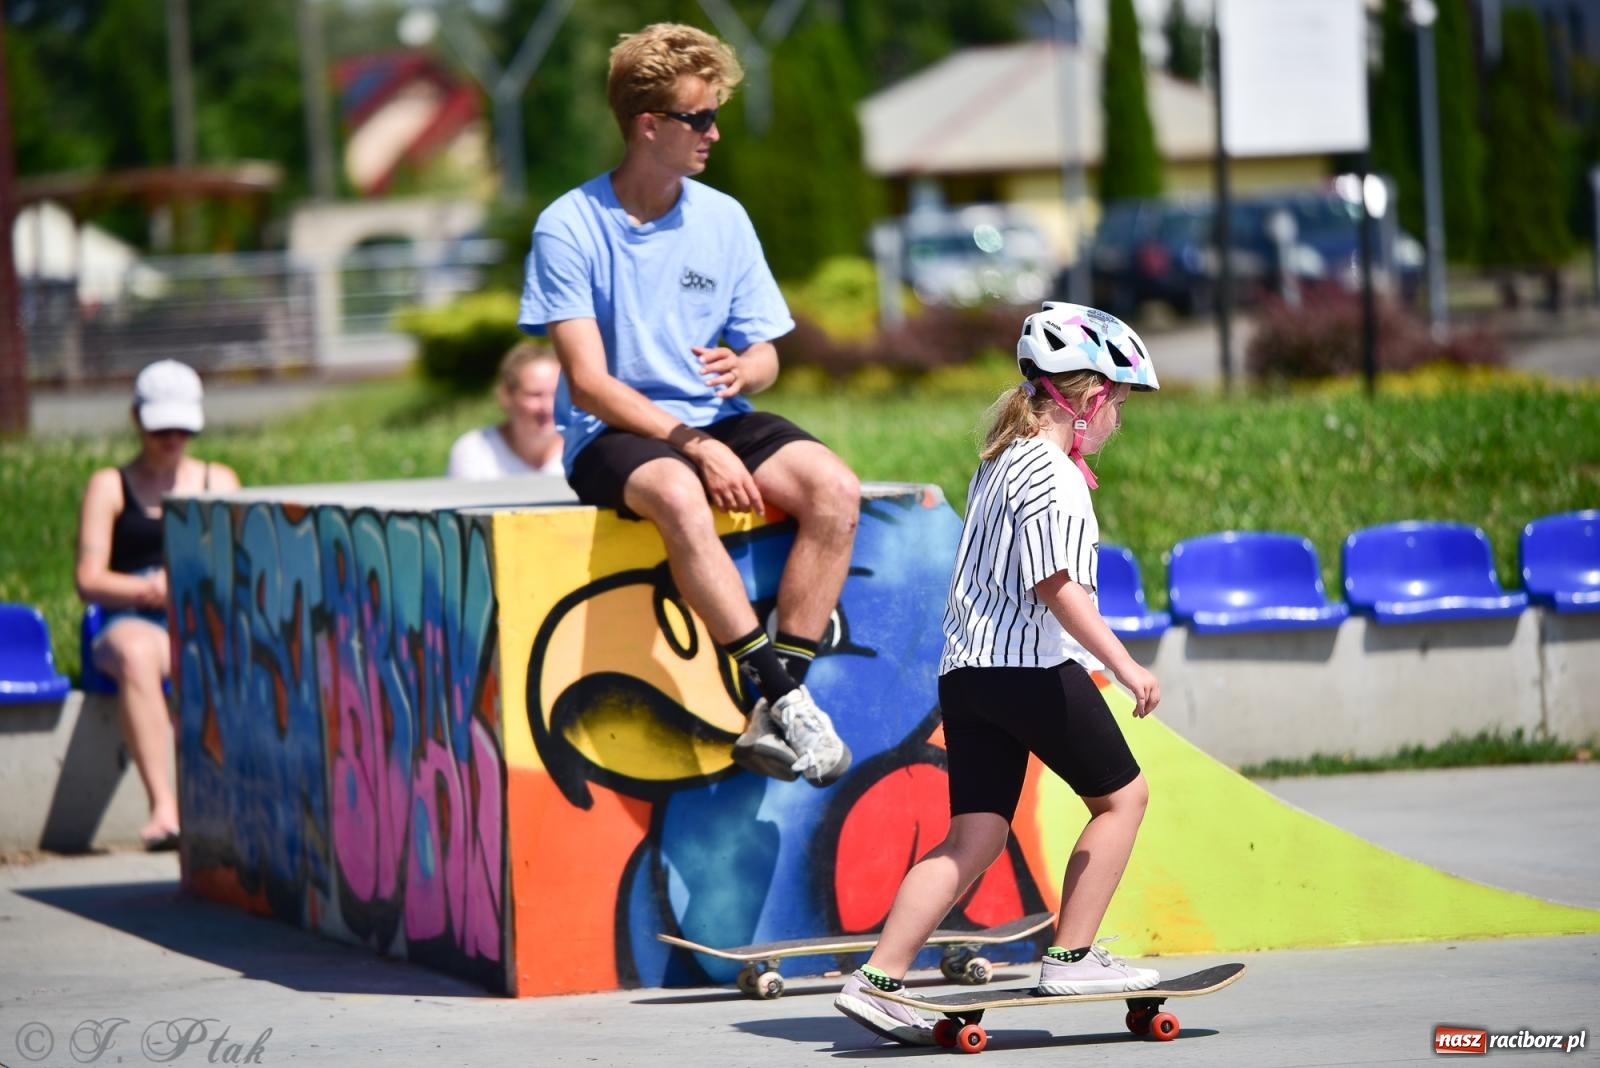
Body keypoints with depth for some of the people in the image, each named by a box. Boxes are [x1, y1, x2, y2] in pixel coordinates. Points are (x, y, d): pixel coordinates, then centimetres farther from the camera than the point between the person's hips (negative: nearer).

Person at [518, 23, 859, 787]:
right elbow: (589, 384, -12)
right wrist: (697, 446, -21)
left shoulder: (723, 220, 7)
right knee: (678, 495, -39)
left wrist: (744, 370, -15)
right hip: (614, 436, -5)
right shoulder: (570, 227, -7)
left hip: (717, 421, 5)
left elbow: (764, 357, 11)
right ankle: (779, 691, -33)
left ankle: (777, 713, -26)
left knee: (833, 488, -24)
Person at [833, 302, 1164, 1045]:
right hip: (1032, 667, -9)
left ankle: (878, 980, -5)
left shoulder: (998, 462, 19)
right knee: (1121, 795, 8)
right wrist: (1123, 665, -20)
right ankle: (1070, 957, 7)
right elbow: (1056, 585, -19)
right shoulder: (1050, 472, -10)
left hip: (965, 671, 9)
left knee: (976, 836, 5)